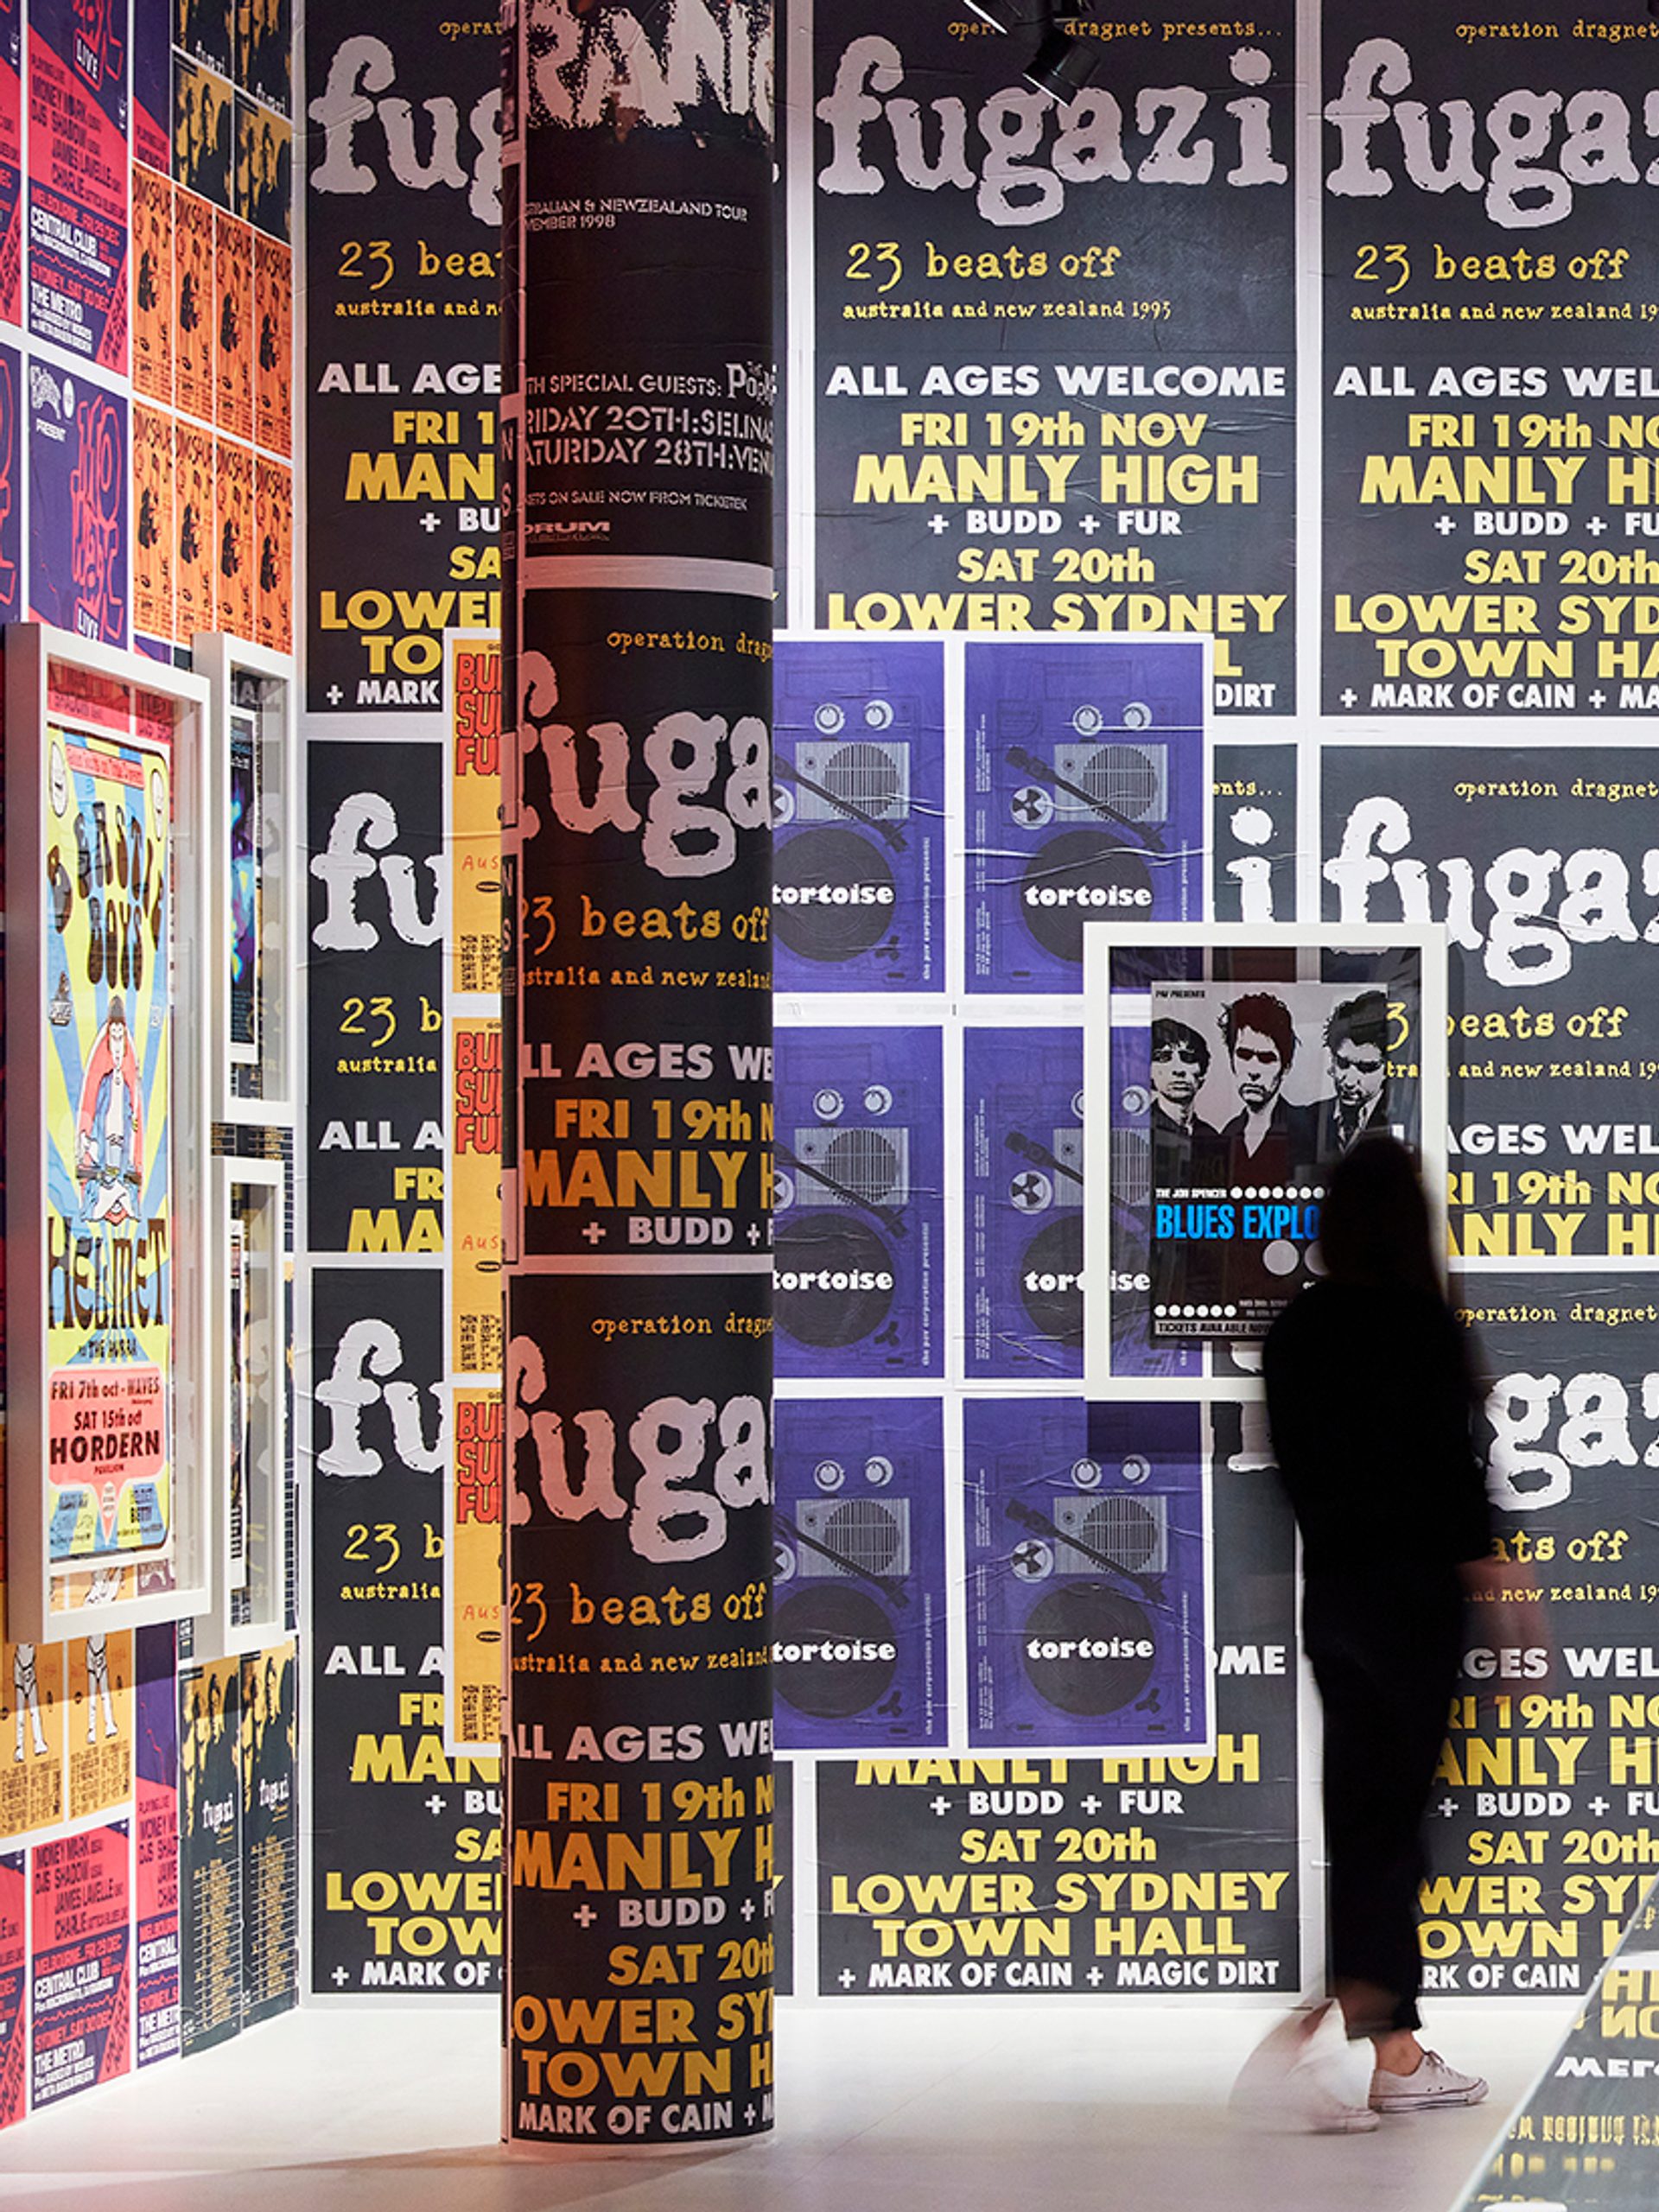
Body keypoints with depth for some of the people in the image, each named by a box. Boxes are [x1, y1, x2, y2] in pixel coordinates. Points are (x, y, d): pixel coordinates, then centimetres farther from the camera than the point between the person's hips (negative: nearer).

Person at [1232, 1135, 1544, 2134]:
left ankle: (1400, 2056, 17)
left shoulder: (1296, 1330, 5)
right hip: (1412, 1591, -6)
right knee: (1390, 1812, -3)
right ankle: (1296, 2041, -16)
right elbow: (1452, 1473, -14)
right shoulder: (1421, 1326, -13)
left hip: (1328, 1591, 7)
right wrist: (1512, 1601, -9)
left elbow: (1290, 1469, 10)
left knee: (1370, 1812, 11)